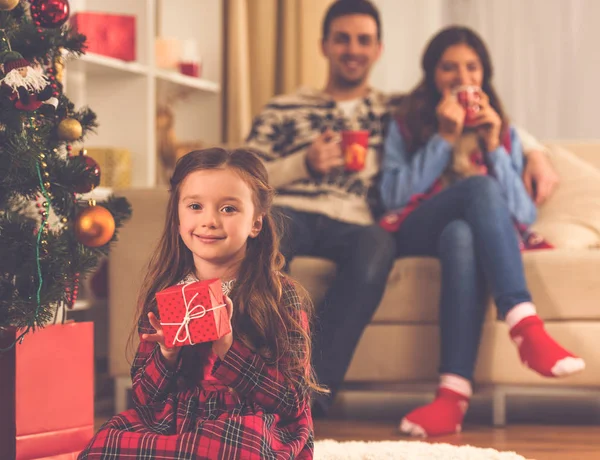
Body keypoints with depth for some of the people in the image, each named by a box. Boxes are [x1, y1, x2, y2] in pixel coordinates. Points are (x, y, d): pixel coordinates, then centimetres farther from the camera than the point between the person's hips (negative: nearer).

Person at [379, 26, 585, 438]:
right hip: (418, 235, -1)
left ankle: (455, 394, -54)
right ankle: (526, 327, -52)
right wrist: (445, 139, -5)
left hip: (471, 232, 1)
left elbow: (525, 215, 8)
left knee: (461, 236, -41)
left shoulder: (503, 132, 20)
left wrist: (493, 146, -2)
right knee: (481, 188, -36)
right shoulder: (406, 125, 16)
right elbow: (394, 197, -1)